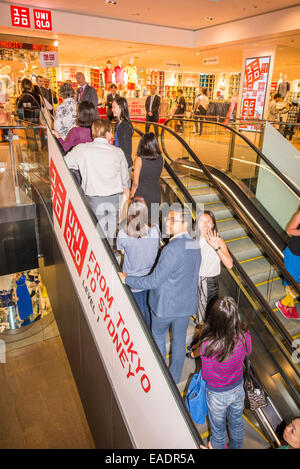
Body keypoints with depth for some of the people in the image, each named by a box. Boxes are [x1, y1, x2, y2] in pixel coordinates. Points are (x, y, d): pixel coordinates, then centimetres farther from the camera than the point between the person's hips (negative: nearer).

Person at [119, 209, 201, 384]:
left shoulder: (172, 249, -29)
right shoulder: (194, 245, -2)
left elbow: (153, 281, -26)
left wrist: (127, 278, -15)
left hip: (166, 304, -6)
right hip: (186, 303, 7)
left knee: (158, 337, 19)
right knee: (179, 340, 20)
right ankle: (175, 377, 38)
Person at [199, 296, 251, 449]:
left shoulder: (208, 346, -39)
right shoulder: (244, 335, -28)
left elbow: (207, 376, -22)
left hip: (217, 394, -4)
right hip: (238, 388, 4)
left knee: (218, 429, 26)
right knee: (237, 422, 34)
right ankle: (236, 446, 59)